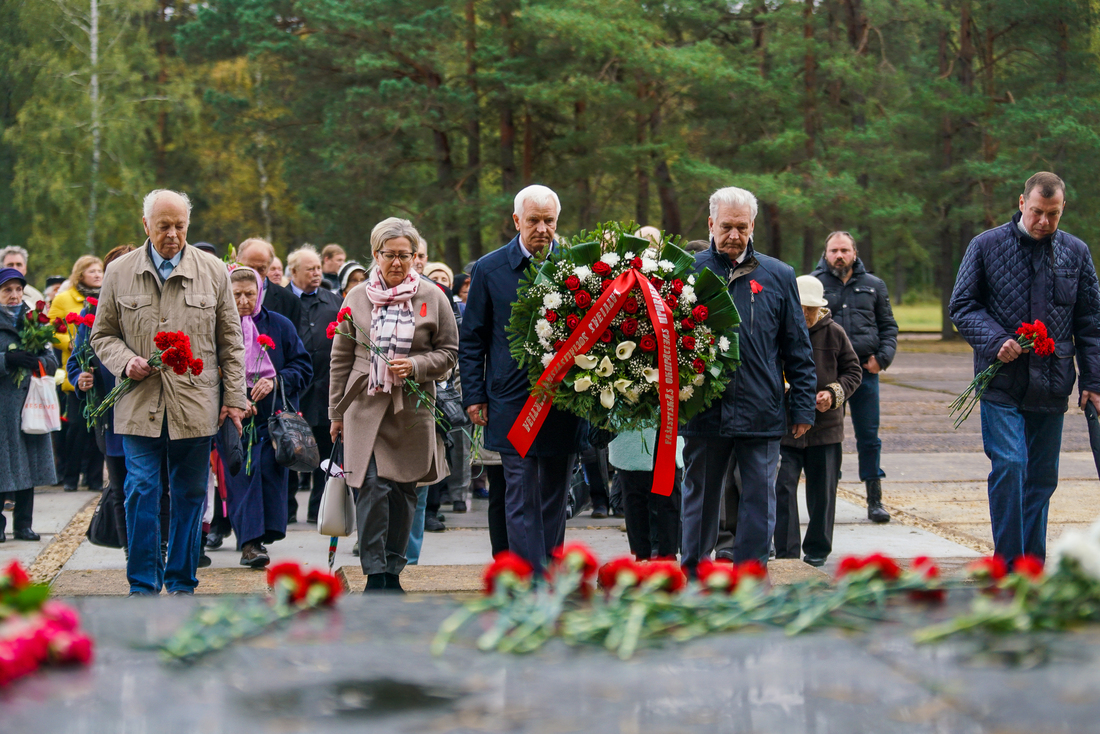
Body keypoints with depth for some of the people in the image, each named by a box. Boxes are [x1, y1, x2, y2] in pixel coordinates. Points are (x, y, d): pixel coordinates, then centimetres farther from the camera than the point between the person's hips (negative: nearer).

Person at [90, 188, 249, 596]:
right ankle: (143, 585, 3)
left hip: (195, 405, 1)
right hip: (140, 404, -1)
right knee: (141, 492, -6)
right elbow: (102, 335, 12)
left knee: (190, 496, 6)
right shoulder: (119, 273, 5)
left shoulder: (213, 271, 5)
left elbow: (230, 341, 9)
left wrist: (235, 397, 5)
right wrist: (125, 361, -8)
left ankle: (182, 584, 17)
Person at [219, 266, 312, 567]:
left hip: (273, 417, 1)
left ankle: (257, 538, 0)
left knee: (269, 474, -7)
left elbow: (303, 367, 8)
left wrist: (276, 381, -10)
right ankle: (249, 542, -8)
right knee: (241, 478, -7)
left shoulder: (280, 326, 8)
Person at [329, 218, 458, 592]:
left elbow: (449, 351, 7)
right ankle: (374, 573, -10)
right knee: (372, 486, -13)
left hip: (412, 410, 1)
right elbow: (341, 358, 12)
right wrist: (336, 412, 11)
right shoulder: (357, 299, 7)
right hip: (366, 406, -1)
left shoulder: (433, 299, 5)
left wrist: (415, 366, -11)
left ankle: (392, 572, 16)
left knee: (403, 490, 5)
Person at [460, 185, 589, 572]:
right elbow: (472, 339, 7)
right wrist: (474, 395, 1)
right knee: (522, 499, -6)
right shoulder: (490, 269, 3)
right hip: (514, 403, -2)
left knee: (555, 497, 10)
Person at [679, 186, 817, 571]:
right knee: (700, 500, 10)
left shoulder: (778, 276, 6)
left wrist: (803, 407, 5)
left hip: (761, 414, 1)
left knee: (758, 503, 3)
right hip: (703, 411, 0)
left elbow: (798, 349, 9)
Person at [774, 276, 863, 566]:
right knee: (782, 488, -5)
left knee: (822, 491, 10)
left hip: (825, 425, 2)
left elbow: (853, 371, 8)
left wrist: (834, 393, -9)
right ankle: (786, 553, 1)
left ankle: (818, 549, 24)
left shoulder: (834, 333, 0)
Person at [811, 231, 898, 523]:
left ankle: (875, 501, 10)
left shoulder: (873, 285, 13)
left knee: (869, 437, 3)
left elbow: (888, 326, 17)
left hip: (865, 371, 2)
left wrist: (883, 357, 1)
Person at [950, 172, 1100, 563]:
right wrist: (995, 340, -14)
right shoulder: (986, 245, 1)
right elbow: (962, 306, 3)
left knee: (1042, 476, 8)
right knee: (1009, 465, -15)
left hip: (1052, 384, 3)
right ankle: (1009, 567, -9)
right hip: (1002, 383, -3)